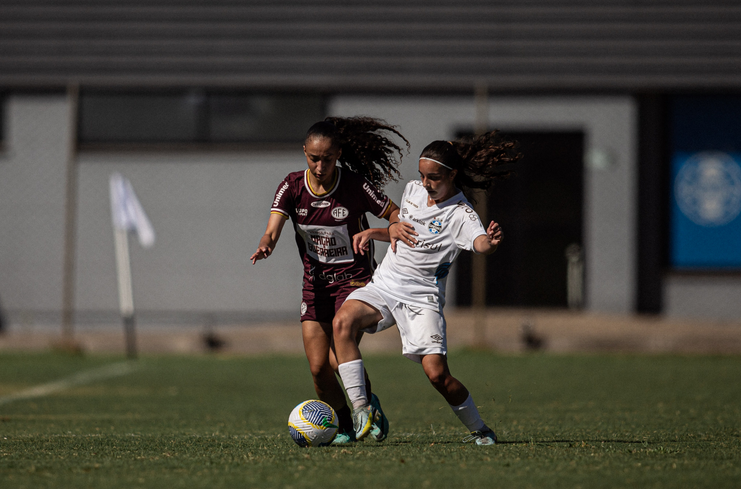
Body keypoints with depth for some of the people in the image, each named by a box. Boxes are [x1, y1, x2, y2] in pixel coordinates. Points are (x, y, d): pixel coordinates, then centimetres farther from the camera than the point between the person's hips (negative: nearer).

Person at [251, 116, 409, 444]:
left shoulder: (356, 185, -14)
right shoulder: (292, 187, -7)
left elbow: (397, 215, -4)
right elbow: (273, 229, -19)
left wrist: (374, 232, -25)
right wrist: (266, 245, -42)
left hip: (355, 280, -4)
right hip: (316, 283, 4)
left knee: (340, 360, -18)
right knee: (318, 368, -3)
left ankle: (369, 405, 13)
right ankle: (344, 427, 21)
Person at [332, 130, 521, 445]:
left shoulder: (461, 215, -11)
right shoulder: (413, 190, 10)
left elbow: (479, 242, -34)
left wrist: (490, 243, -57)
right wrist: (382, 232, 11)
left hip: (422, 297, -5)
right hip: (383, 285, 5)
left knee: (437, 374, -16)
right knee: (343, 321, -25)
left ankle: (479, 430, 9)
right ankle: (360, 407, -26)